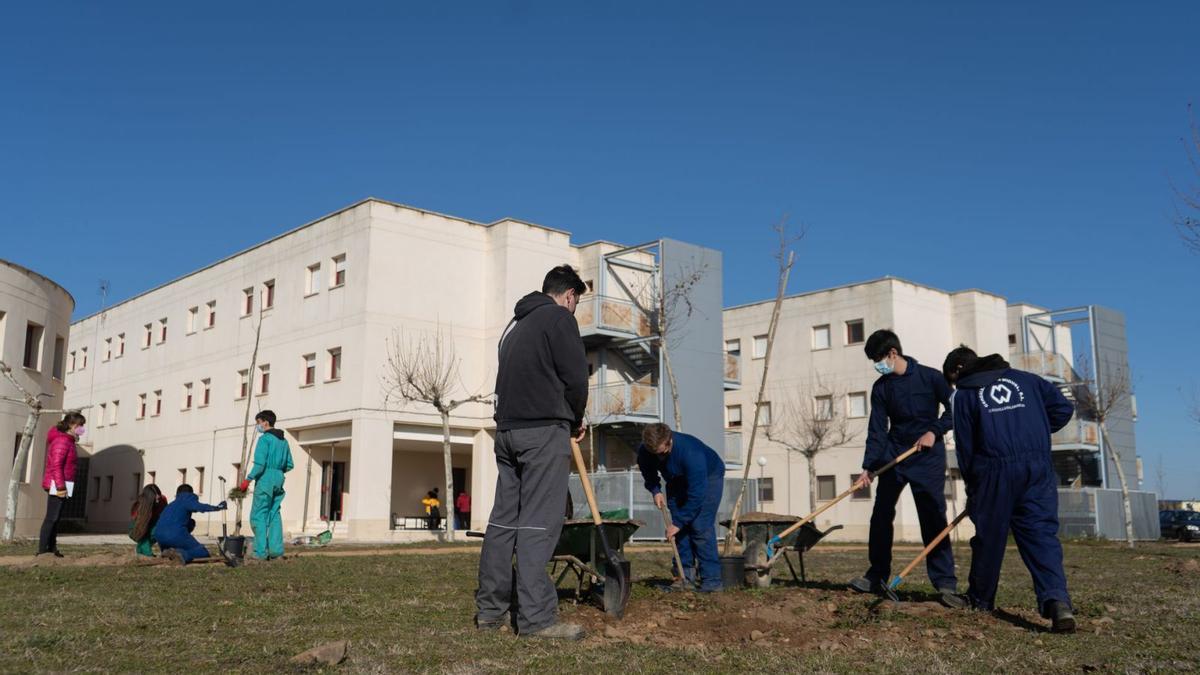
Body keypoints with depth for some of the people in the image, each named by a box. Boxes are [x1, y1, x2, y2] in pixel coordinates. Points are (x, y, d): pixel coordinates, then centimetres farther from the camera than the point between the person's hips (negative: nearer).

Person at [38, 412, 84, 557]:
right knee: (51, 518, -8)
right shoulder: (62, 441, -13)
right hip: (57, 485, -10)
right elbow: (56, 465, -20)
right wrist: (60, 486, -23)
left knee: (55, 518, 11)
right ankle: (43, 550, -6)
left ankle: (51, 548, 16)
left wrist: (62, 486, 16)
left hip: (60, 485, 10)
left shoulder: (68, 440, 17)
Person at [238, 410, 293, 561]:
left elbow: (260, 463, -17)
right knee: (274, 515, 9)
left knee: (258, 515, -4)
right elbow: (289, 465, 15)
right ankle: (275, 550, 3)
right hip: (279, 480, 7)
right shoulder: (284, 441, 16)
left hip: (265, 479, -7)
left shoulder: (264, 438, -8)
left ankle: (261, 552, -9)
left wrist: (248, 479, -13)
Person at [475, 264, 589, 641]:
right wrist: (575, 421, 9)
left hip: (507, 428, 8)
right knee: (538, 523, -9)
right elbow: (575, 377, -9)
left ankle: (490, 609, 11)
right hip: (544, 430, -8)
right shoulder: (559, 317, -1)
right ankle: (536, 617, -10)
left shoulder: (515, 323, 23)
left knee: (504, 518, 9)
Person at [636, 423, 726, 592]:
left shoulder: (691, 453, -42)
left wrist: (678, 522, -32)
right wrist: (655, 490, -16)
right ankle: (685, 574, 6)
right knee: (681, 527, -4)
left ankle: (711, 579, -15)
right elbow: (648, 471, 2)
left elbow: (696, 494, -37)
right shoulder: (644, 451, -24)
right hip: (678, 481, 6)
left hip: (708, 476, -6)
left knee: (700, 526, -18)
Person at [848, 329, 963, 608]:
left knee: (933, 519, -8)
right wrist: (869, 466, -9)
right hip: (893, 455, 4)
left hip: (927, 457, -4)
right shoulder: (881, 387, 1)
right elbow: (877, 429, -1)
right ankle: (877, 576, 16)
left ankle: (945, 583, -5)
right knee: (881, 515, 6)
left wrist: (935, 431, -15)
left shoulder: (930, 377, -8)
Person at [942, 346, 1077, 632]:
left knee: (988, 536, 10)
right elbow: (1063, 408, 11)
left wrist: (971, 488, 15)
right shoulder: (1026, 379, 17)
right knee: (1042, 533, 0)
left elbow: (964, 447, 7)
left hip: (995, 471, -2)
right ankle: (1057, 601, -20)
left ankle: (980, 601, 24)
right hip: (1038, 469, 2)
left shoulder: (965, 394, 8)